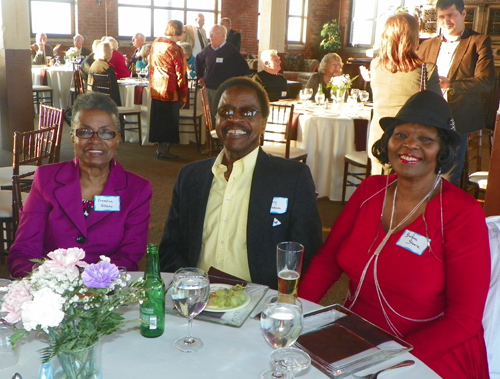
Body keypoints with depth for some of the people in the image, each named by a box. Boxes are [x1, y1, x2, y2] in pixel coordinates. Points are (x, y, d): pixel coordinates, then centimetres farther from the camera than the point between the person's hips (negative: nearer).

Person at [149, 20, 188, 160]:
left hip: (156, 89, 7)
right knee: (170, 121, 5)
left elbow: (151, 64, 12)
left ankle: (161, 148, 24)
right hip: (170, 91, -7)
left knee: (159, 119, 15)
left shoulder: (156, 43, 4)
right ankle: (164, 150, 10)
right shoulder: (175, 49, -17)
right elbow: (180, 75, -15)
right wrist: (184, 96, -7)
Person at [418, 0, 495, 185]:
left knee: (449, 177, 6)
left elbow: (486, 80, -12)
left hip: (457, 121, -4)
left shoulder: (479, 42, -1)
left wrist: (449, 84, -25)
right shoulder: (427, 45, 14)